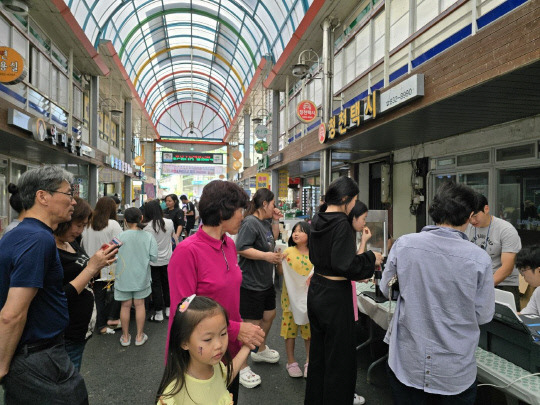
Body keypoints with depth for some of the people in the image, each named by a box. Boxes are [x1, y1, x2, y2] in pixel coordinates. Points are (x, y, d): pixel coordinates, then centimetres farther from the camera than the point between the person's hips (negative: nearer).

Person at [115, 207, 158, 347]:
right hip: (141, 276, 1)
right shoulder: (148, 236, -11)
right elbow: (153, 257, -10)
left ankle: (125, 337, 26)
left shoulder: (120, 236, -14)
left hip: (124, 276, -1)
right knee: (139, 304, 13)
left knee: (125, 305, 12)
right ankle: (139, 336, 22)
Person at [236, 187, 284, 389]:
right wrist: (265, 255, -32)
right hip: (251, 283, -10)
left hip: (266, 280, 10)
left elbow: (273, 239, 22)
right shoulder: (250, 223, -20)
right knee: (252, 324, -2)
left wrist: (276, 221, 9)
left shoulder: (265, 221, 9)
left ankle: (260, 350, 46)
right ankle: (242, 368, 14)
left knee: (269, 315, 23)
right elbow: (241, 249, -27)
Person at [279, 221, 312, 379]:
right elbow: (281, 272, -9)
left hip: (309, 298, 1)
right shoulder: (289, 252, -7)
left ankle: (308, 362, 29)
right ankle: (291, 362, 26)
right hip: (291, 297, -1)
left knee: (309, 329, 11)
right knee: (290, 328, 8)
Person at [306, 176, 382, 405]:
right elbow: (345, 264, -24)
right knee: (339, 354, 8)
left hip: (316, 289, 9)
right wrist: (371, 258, -7)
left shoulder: (317, 220, 5)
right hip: (335, 294, -9)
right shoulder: (341, 223, -20)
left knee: (319, 350, 22)